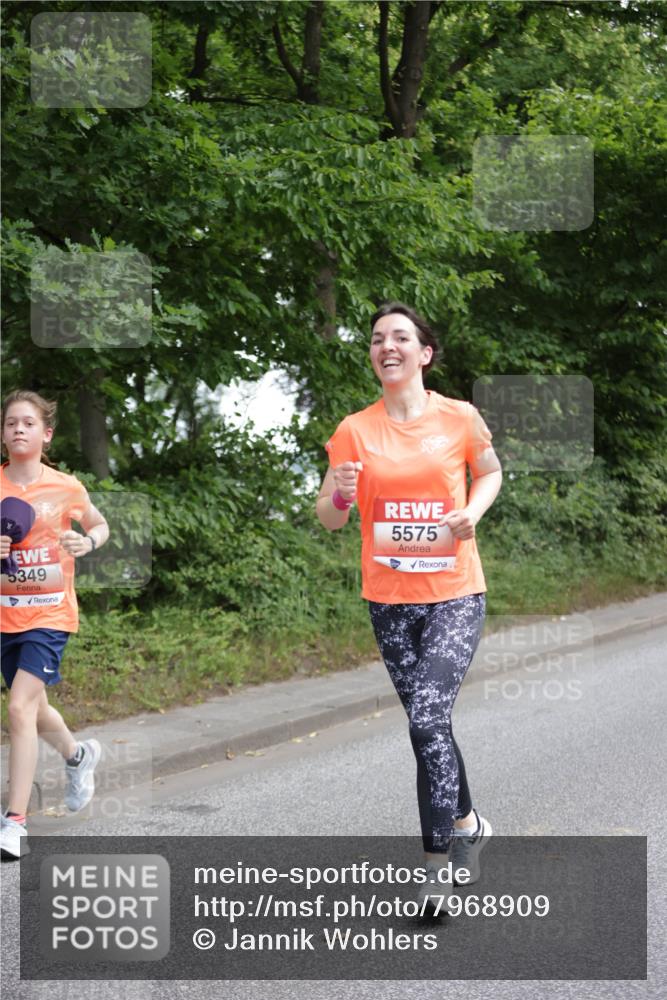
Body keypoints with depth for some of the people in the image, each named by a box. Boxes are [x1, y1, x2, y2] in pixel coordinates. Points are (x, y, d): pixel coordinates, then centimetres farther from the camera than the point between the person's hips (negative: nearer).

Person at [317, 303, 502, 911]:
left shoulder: (460, 419, -5)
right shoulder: (355, 431, -1)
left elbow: (490, 472, 14)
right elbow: (330, 519, 2)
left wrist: (473, 513, -6)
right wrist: (340, 494, -21)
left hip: (454, 594, -3)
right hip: (389, 599, 3)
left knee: (427, 719, -17)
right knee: (428, 723, 12)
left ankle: (438, 859, -7)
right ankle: (468, 824, 35)